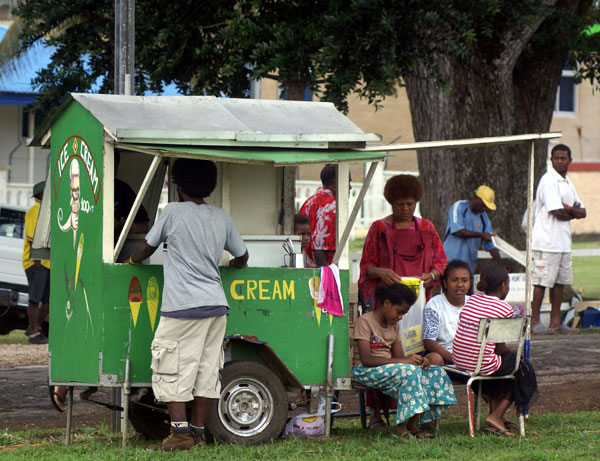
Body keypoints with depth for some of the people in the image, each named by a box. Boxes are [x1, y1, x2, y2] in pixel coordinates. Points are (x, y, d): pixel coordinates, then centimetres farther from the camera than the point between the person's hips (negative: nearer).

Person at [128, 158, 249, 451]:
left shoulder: (173, 212, -4)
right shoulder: (222, 218, 8)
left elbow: (146, 248, 8)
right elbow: (241, 257, 20)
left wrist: (132, 260, 29)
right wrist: (231, 264, 43)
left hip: (182, 306, -5)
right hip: (216, 305, 5)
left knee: (171, 371, -1)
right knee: (206, 369, 9)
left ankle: (180, 431, -8)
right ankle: (198, 431, 12)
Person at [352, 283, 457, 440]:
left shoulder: (393, 326, 17)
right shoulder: (365, 321, -9)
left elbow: (399, 356, 10)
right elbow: (366, 359, -21)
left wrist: (419, 361, -14)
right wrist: (404, 361, -28)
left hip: (390, 369, 8)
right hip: (365, 371, -8)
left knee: (437, 373, -8)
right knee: (409, 371, -34)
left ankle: (413, 425, -11)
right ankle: (401, 427, -29)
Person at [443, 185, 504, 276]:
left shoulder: (484, 217, 12)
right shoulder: (458, 207, -4)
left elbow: (490, 245, 11)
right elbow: (458, 231, -17)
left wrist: (501, 264, -2)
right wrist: (481, 234, -17)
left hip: (469, 264, 5)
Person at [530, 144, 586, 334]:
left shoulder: (568, 184, 18)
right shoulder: (548, 181, -10)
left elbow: (582, 212, 13)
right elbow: (557, 213, -17)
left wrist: (568, 209, -10)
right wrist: (574, 212, 3)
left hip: (563, 242, 9)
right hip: (547, 241, -9)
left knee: (560, 281, 8)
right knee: (542, 281, -7)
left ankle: (555, 322, 12)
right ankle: (534, 322, -3)